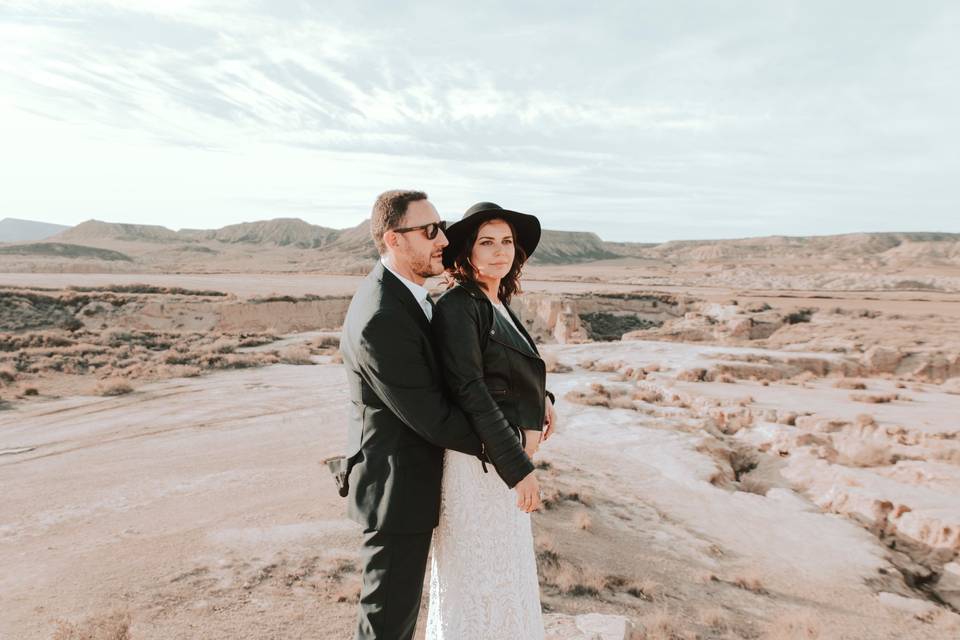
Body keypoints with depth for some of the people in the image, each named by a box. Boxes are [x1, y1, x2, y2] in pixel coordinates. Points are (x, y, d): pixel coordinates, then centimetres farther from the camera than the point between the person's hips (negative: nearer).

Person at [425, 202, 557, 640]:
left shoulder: (498, 305, 9)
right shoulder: (457, 307, -18)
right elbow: (469, 391, -25)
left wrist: (541, 396, 1)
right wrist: (519, 467, -25)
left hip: (506, 453, 9)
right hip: (478, 460, -9)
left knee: (505, 571, 24)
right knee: (479, 577, 8)